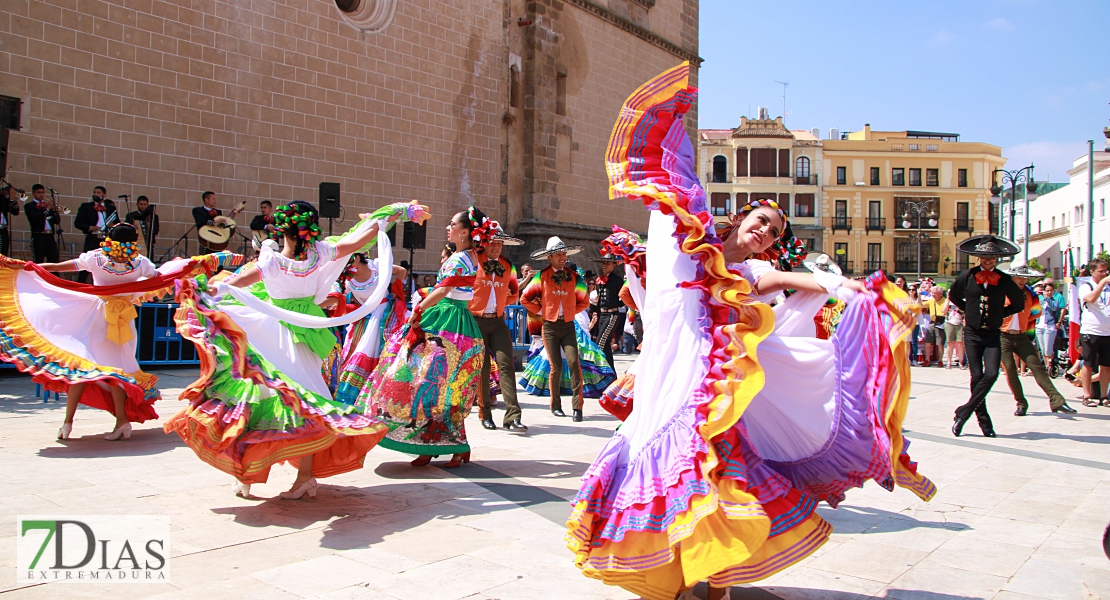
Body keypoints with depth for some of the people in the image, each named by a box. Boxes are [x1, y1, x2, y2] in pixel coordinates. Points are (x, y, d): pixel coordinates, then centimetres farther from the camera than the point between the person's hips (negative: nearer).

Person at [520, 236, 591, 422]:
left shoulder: (574, 276, 4)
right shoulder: (542, 276, -1)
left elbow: (584, 302, 14)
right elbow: (525, 298, 5)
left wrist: (571, 311, 5)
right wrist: (541, 311, 2)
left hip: (568, 326, 1)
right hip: (550, 326, -1)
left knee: (574, 363, -13)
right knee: (556, 367, 0)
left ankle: (577, 407, -10)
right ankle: (556, 405, 15)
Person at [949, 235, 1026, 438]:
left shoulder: (1004, 280, -1)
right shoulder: (967, 277, -2)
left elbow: (1019, 304, 14)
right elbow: (954, 296, 17)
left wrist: (1000, 313, 5)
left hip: (993, 335, 0)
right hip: (972, 334, 0)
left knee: (991, 374, -16)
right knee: (977, 377, -2)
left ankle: (963, 413, -5)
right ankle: (984, 421, 9)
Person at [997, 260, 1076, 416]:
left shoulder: (1029, 293, 7)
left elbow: (1035, 311, 20)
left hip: (1021, 337, 4)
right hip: (1003, 337, -4)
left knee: (1037, 366, -6)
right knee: (1010, 370, -6)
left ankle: (1056, 400, -12)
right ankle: (1021, 404, 5)